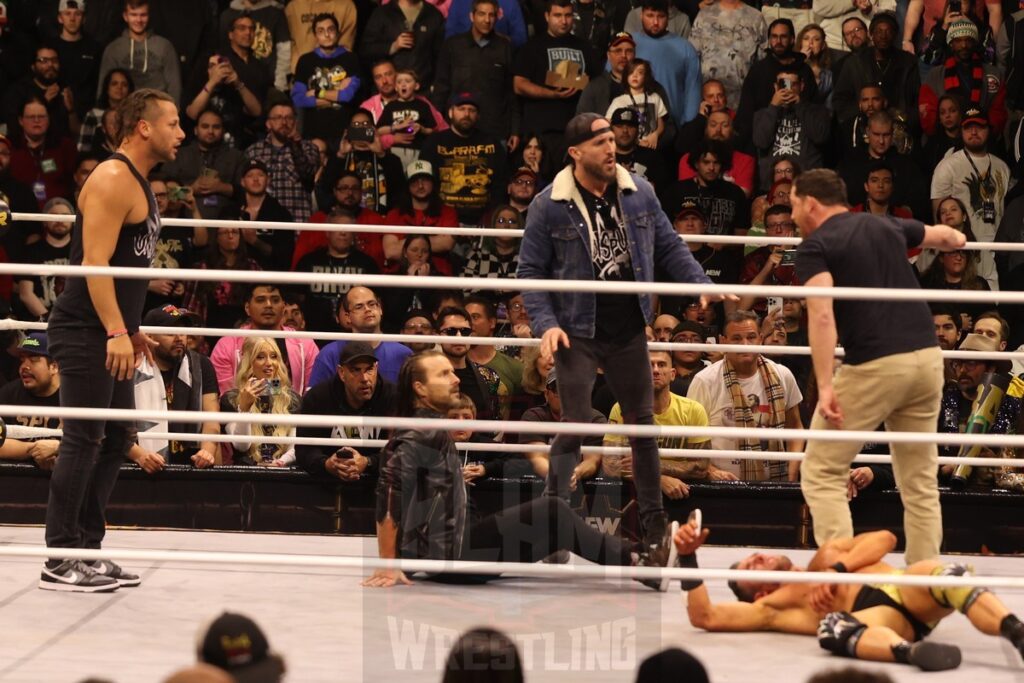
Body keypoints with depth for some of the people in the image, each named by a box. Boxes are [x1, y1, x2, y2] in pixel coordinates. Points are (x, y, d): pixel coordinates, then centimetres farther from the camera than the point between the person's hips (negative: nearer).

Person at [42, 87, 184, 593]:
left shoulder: (137, 182, 17)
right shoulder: (113, 180, -14)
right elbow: (95, 263, -21)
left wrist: (132, 328, 25)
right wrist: (116, 331, -26)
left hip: (109, 333, 10)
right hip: (86, 331, -10)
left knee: (117, 439, 12)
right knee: (83, 440, -8)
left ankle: (87, 550, 18)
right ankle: (60, 561, -4)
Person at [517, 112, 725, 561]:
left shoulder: (638, 194, 3)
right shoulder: (549, 207, -8)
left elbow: (669, 248, 11)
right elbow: (531, 271, -5)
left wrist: (701, 285, -3)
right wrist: (545, 324, -16)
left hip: (628, 331, 4)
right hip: (578, 333, -4)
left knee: (643, 423, 10)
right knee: (574, 425, -7)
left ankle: (653, 523, 20)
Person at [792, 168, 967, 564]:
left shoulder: (815, 246, -2)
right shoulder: (886, 227, 16)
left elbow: (821, 314, -17)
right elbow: (942, 236, 36)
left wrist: (825, 386, -22)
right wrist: (955, 237, 60)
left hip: (874, 366, -6)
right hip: (927, 356, 6)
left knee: (821, 474, 3)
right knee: (920, 482, 13)